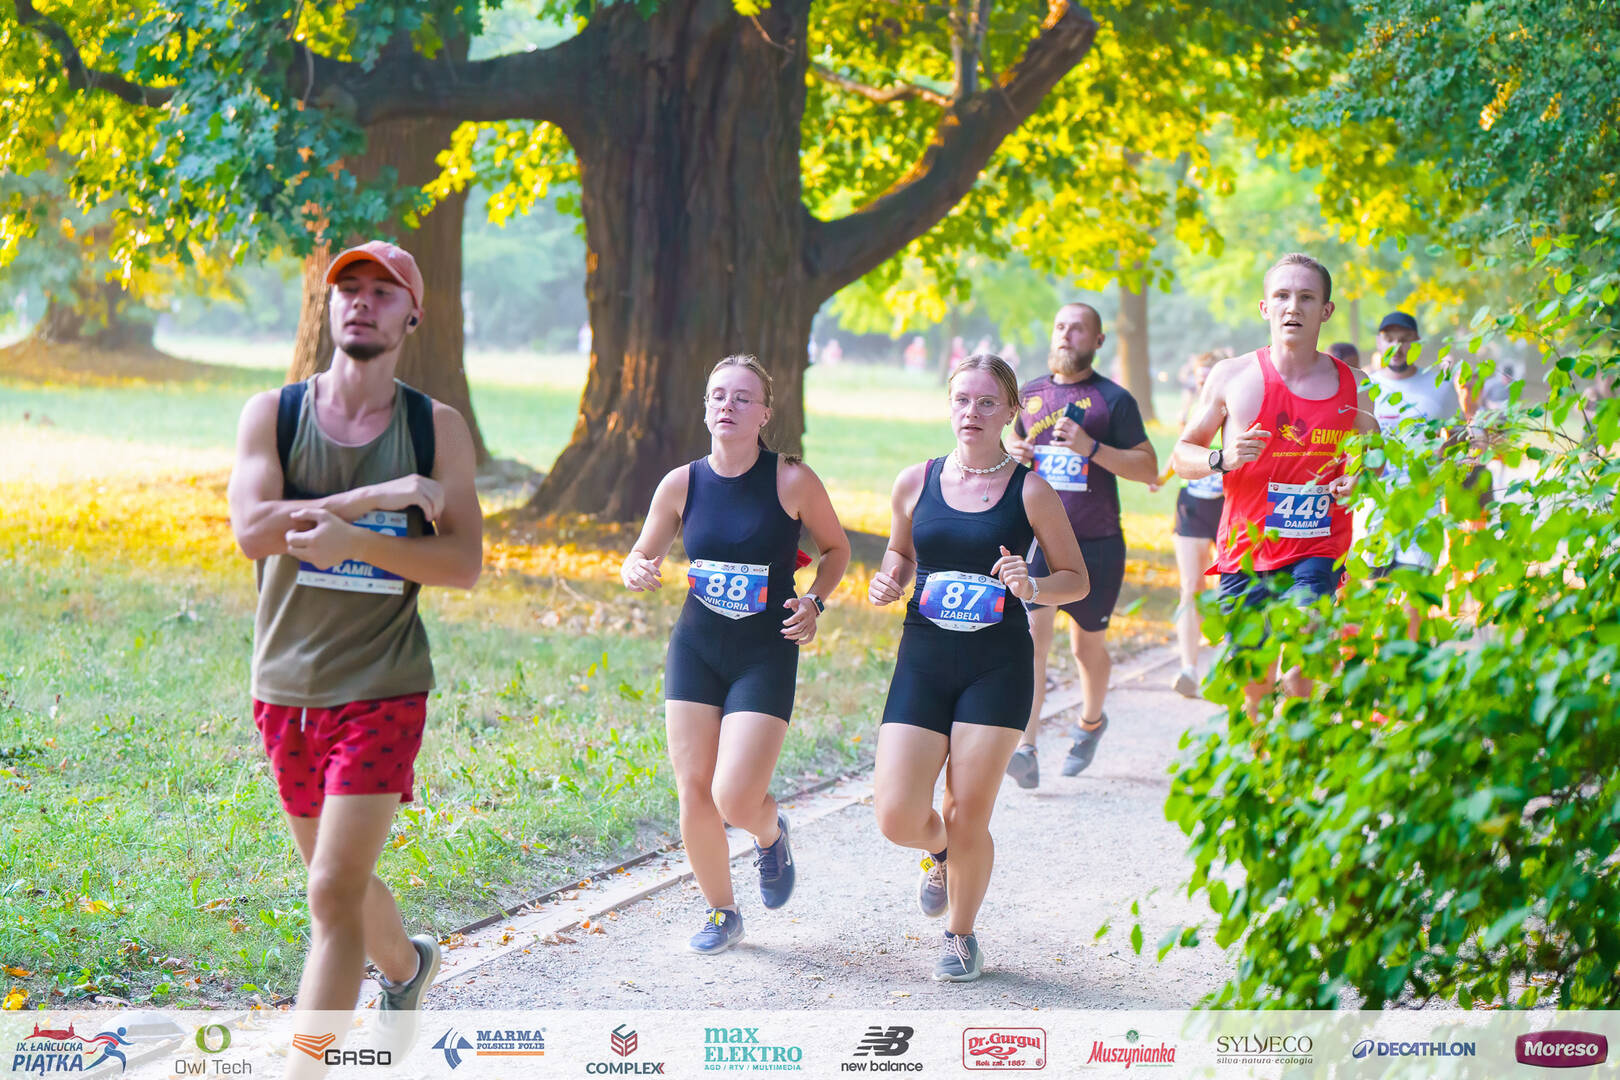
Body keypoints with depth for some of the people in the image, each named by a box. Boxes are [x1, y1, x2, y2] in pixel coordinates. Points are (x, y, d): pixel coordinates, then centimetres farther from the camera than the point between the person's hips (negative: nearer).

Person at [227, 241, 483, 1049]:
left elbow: (464, 563, -8)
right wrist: (376, 496, -20)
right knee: (336, 876, 19)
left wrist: (356, 541, -23)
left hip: (383, 688, -3)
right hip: (285, 687, 3)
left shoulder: (437, 428, 0)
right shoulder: (272, 414, 1)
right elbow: (251, 529, -15)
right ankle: (406, 965, 50)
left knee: (335, 893, -13)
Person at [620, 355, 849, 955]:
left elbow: (836, 548, 6)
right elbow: (642, 556, 10)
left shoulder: (792, 480, -10)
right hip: (695, 648, 3)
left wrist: (814, 602, -11)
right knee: (693, 793, 0)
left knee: (735, 798, -13)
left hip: (766, 654, -3)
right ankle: (720, 912, 23)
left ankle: (770, 833, 24)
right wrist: (637, 572, -13)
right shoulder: (682, 484, -2)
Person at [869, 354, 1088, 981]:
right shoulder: (916, 482, 4)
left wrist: (1032, 586, -16)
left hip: (998, 664, -2)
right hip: (923, 659, 2)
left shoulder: (1030, 492, -3)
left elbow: (1076, 579, 4)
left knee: (968, 818, -1)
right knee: (897, 817, -8)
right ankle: (941, 852, 30)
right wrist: (887, 582, -1)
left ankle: (962, 935, 25)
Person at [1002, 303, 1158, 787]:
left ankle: (1091, 721, 41)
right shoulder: (1029, 394, 11)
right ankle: (1025, 748, -20)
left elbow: (1148, 468, -5)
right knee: (1032, 633, -16)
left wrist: (1091, 448, -18)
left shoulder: (1114, 399, -2)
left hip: (1096, 543, -2)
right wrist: (1013, 454, 2)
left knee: (1088, 644, 12)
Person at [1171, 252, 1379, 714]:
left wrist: (1359, 481, -4)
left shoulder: (1351, 386, 4)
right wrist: (1223, 459, -13)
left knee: (1300, 678, -22)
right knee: (1254, 684, 9)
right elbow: (1181, 455, 8)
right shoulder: (1232, 377, 1)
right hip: (1243, 554, 1)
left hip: (1316, 554, -1)